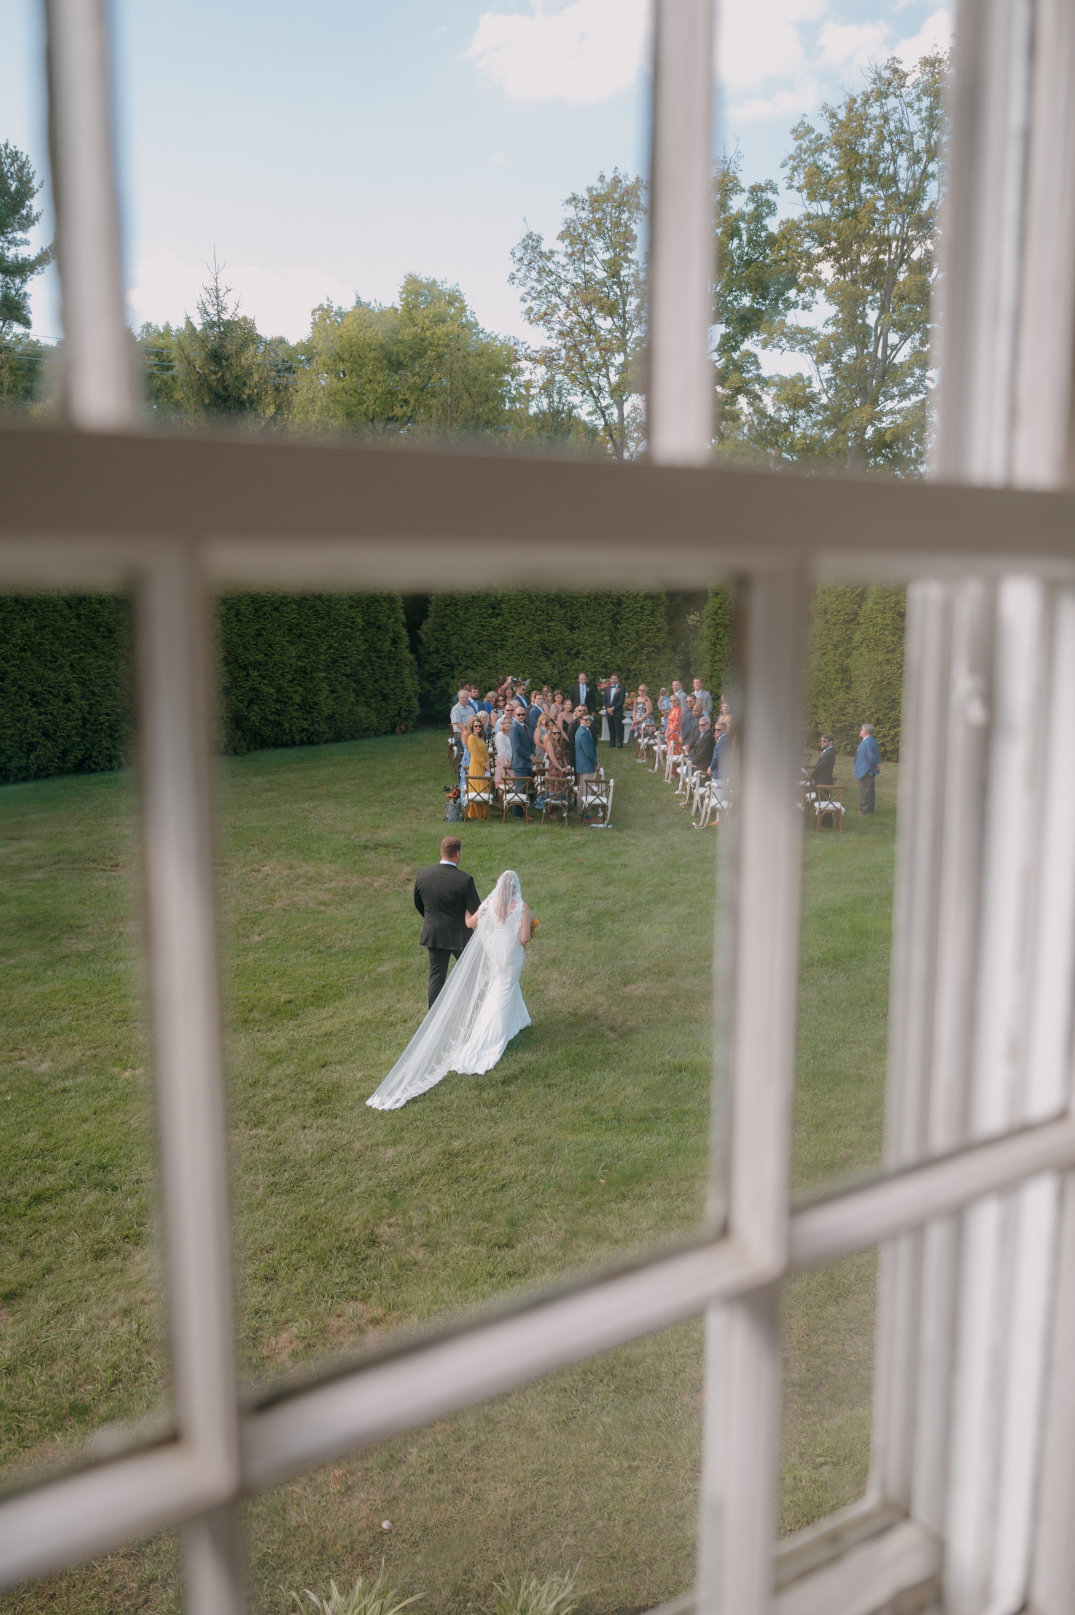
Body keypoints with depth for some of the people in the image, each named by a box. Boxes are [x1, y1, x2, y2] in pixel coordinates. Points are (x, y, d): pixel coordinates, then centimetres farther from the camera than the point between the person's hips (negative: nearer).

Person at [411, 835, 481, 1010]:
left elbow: (418, 904, 6)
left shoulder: (423, 874, -8)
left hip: (433, 934, 3)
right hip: (459, 935, -3)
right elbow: (476, 911, -15)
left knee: (436, 977, 13)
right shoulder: (465, 879, -21)